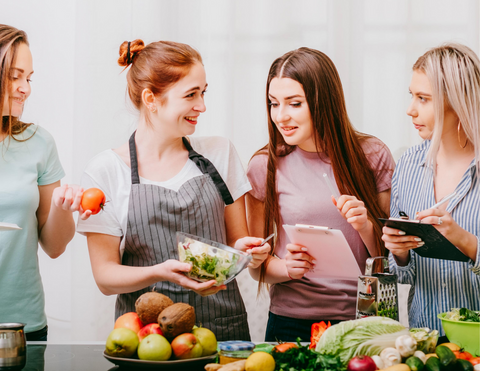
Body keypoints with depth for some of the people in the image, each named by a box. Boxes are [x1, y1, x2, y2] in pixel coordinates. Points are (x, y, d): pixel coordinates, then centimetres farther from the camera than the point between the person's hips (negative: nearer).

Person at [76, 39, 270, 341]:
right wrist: (161, 272, -18)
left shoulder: (220, 153, 9)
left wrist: (246, 249, -6)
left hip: (224, 325, 2)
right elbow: (105, 275, -1)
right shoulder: (106, 171, 0)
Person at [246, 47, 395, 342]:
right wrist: (286, 268, -13)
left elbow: (389, 258, 6)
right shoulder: (266, 166, 0)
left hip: (363, 319, 1)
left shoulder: (372, 156, 2)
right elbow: (257, 266, 7)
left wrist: (366, 226, -13)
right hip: (292, 322, 0)